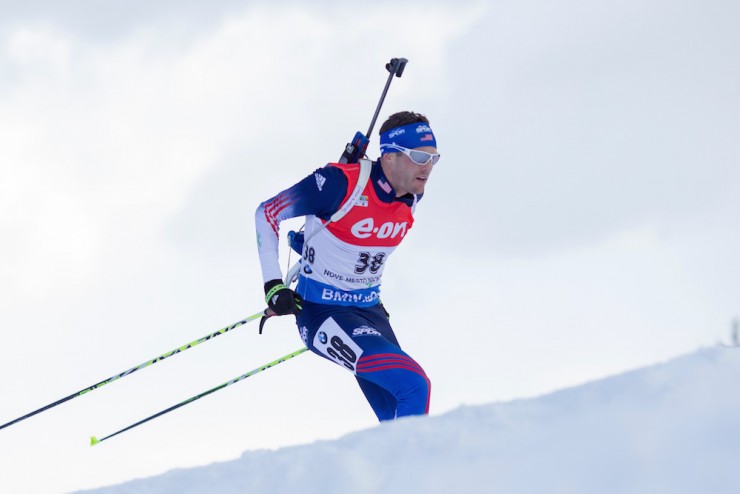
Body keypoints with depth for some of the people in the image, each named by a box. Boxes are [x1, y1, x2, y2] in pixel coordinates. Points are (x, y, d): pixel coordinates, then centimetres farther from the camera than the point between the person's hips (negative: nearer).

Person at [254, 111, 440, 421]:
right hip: (322, 314, -7)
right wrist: (273, 285, -16)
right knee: (413, 385, -24)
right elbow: (267, 213, -11)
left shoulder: (411, 196, -2)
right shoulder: (341, 183, -22)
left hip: (370, 311, 7)